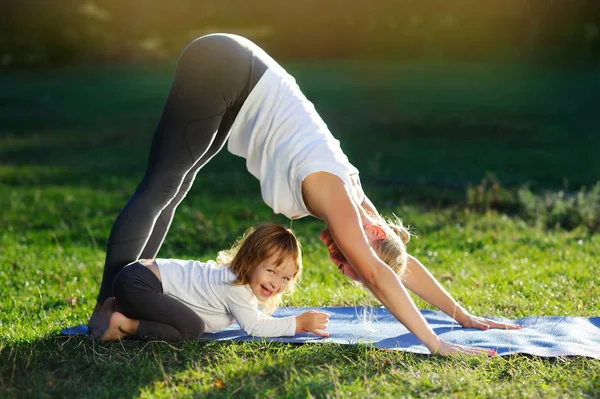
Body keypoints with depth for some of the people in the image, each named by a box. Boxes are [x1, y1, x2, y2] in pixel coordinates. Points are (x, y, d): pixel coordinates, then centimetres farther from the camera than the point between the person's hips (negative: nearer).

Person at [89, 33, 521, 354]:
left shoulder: (348, 194, -1)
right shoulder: (331, 191, -22)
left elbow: (403, 264, 9)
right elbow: (379, 274, -30)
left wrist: (465, 316, 11)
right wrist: (435, 343, -32)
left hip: (236, 76, 8)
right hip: (219, 70, -8)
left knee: (170, 191, 12)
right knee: (158, 190, -5)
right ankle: (106, 307, 0)